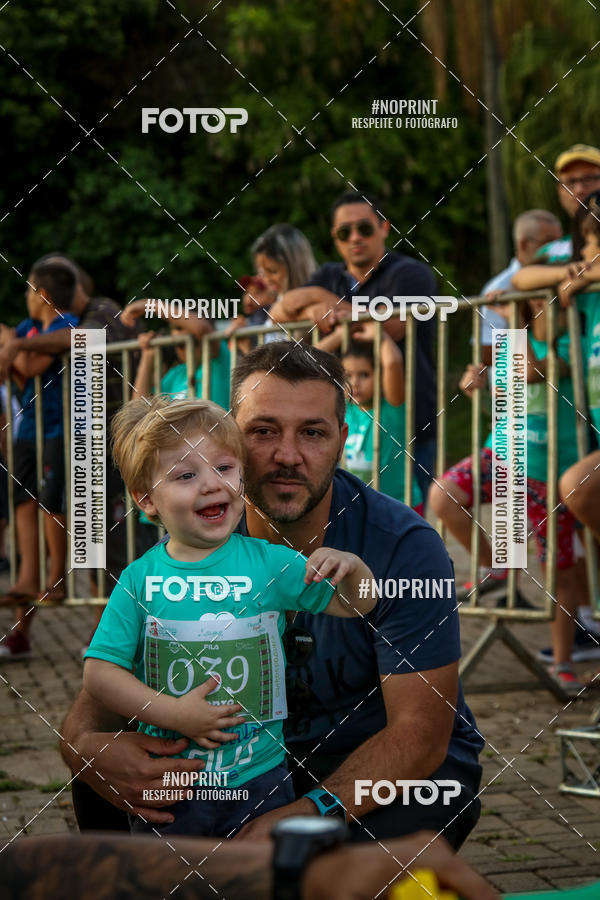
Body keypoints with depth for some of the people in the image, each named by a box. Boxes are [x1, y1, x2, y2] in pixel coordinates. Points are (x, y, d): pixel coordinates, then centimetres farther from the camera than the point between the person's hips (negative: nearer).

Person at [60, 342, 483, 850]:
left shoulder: (406, 547, -21)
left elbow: (419, 731, -24)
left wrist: (309, 812, -41)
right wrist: (85, 746, -37)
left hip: (409, 765, -3)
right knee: (103, 780, -19)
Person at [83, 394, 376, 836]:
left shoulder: (269, 563, -4)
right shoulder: (140, 578, -6)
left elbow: (356, 605, 1)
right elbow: (99, 671, -8)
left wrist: (351, 567, -21)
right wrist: (173, 714, -17)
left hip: (260, 779, 0)